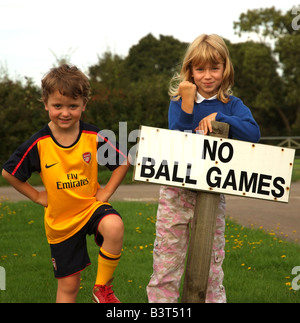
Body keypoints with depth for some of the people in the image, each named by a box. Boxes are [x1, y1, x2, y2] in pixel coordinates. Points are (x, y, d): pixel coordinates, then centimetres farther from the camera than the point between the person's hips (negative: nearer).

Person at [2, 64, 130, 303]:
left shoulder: (93, 136, -10)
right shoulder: (38, 144, -12)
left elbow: (123, 161, 1)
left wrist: (107, 191, -5)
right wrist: (37, 196, 0)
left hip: (91, 205, 0)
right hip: (60, 220, 1)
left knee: (115, 227, -35)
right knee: (68, 285, 7)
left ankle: (103, 288, -14)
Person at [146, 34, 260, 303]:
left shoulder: (232, 105, 2)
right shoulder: (179, 100, -1)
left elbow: (253, 134, -14)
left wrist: (218, 117, -19)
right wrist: (187, 104, -24)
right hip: (177, 192, -1)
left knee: (212, 268, 9)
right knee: (166, 266, 1)